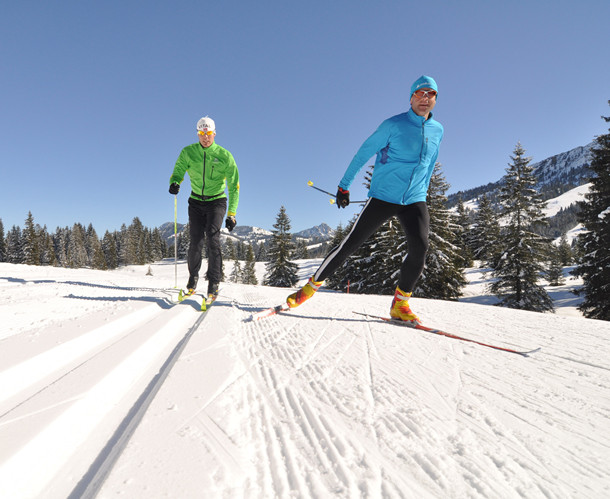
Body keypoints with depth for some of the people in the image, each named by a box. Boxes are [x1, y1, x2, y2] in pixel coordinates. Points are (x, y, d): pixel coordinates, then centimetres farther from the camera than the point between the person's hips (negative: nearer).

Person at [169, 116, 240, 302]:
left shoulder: (224, 156, -10)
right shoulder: (188, 152, -3)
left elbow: (234, 186, -8)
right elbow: (178, 171, 6)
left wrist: (231, 214, -13)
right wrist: (174, 182, -20)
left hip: (216, 201, -2)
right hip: (196, 201, 2)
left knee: (212, 238, -19)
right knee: (196, 241, -5)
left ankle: (214, 283, -11)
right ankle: (193, 277, 18)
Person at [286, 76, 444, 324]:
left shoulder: (437, 130, 12)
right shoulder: (394, 125, -4)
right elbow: (363, 153, -1)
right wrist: (344, 186, -1)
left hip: (414, 201, 4)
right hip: (383, 197, -3)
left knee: (420, 247, -19)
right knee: (351, 243, -6)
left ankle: (400, 304, -4)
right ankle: (312, 285, 8)